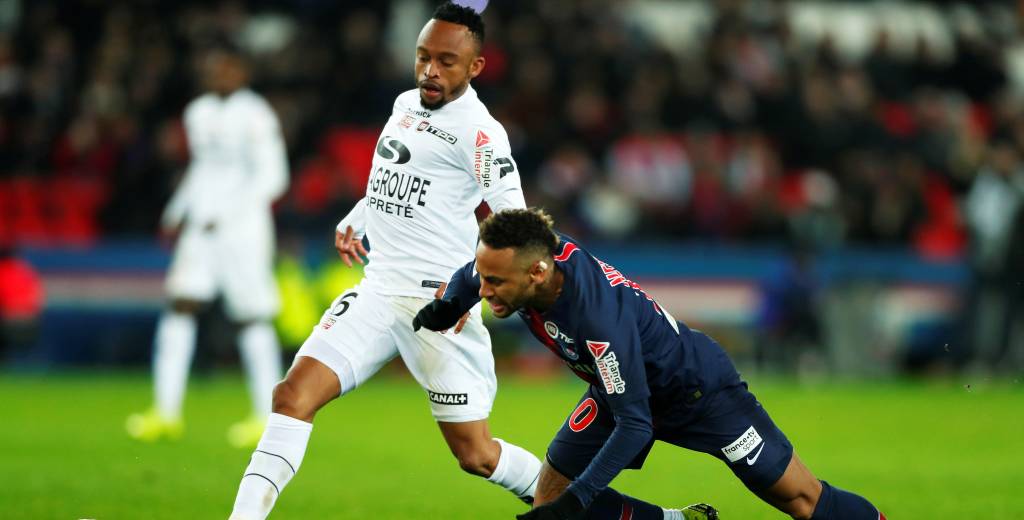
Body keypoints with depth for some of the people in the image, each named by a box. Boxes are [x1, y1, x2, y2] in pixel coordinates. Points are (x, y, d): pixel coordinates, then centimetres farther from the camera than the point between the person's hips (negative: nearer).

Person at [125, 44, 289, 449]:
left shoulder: (255, 116, -11)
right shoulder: (199, 112, 13)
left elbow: (271, 177, -14)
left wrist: (225, 214, -18)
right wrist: (177, 213, 17)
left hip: (243, 229, -7)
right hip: (200, 229, 7)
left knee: (252, 320, -3)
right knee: (180, 307, -2)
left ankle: (267, 418, 4)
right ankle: (167, 412, -2)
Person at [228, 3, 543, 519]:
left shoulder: (479, 132, -10)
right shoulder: (405, 105, 12)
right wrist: (352, 222, 16)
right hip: (378, 292, 6)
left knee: (475, 455, -1)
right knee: (293, 394, -13)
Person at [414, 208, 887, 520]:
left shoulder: (599, 317, -43)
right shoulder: (533, 252, -23)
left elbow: (634, 424, -37)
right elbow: (468, 278, 5)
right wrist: (447, 306, -12)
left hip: (697, 386, -8)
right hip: (621, 389, 8)